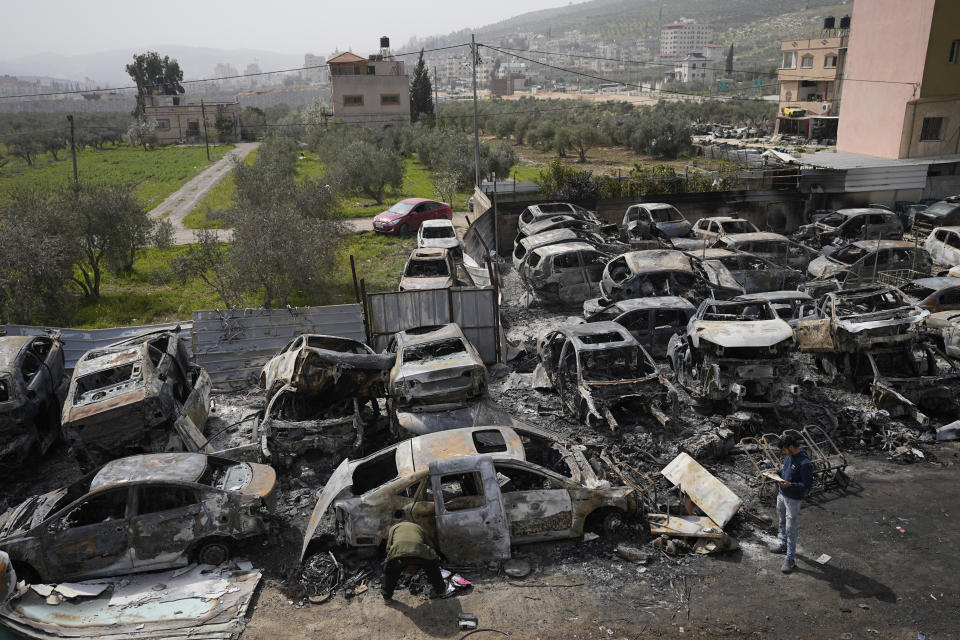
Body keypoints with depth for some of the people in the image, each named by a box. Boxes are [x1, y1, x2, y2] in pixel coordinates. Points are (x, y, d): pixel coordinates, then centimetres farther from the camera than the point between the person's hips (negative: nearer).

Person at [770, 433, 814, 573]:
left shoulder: (805, 463, -27)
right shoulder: (788, 456, -1)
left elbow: (808, 484, -22)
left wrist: (790, 485, -32)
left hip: (793, 499, -8)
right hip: (782, 495, 8)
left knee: (790, 528, -2)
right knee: (782, 523, 24)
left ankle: (790, 559, 7)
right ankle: (784, 545, 45)